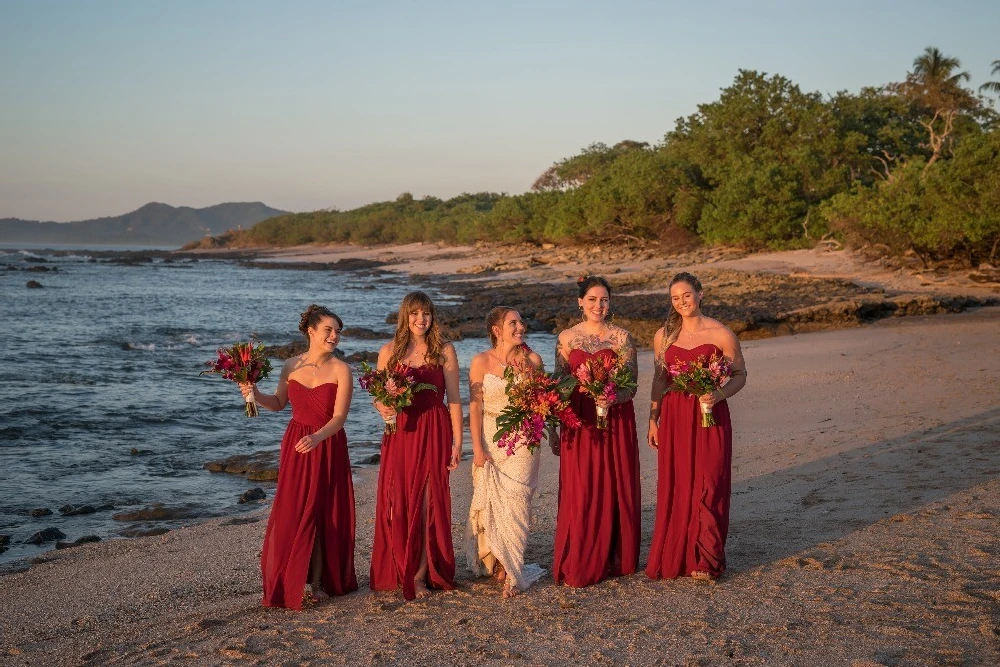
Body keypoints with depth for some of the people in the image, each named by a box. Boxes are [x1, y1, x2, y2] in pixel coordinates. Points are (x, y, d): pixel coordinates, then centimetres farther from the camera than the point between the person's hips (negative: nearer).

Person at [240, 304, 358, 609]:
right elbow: (278, 403, 14)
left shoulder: (341, 370, -10)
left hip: (328, 446, -3)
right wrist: (256, 395, -5)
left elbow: (339, 416, -17)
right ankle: (292, 582, 15)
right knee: (291, 512, 3)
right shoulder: (291, 366, 2)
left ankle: (317, 582, 11)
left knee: (321, 513, 0)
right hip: (296, 445, 3)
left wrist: (317, 437, -34)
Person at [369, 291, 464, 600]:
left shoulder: (444, 350, 1)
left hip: (434, 433, -2)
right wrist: (383, 408, -14)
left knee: (428, 502, 1)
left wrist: (457, 441, -3)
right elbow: (378, 396, 9)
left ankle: (421, 574, 9)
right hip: (400, 432, 2)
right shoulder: (389, 351, 6)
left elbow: (454, 398, 1)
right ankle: (398, 571, 17)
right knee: (397, 503, 3)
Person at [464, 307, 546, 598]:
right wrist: (477, 448, -8)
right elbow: (475, 407, -3)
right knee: (491, 502, 4)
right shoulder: (481, 361, -2)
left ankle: (511, 572, 2)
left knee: (515, 502, -5)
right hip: (491, 439, 0)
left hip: (523, 440, 0)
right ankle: (494, 561, 23)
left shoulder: (532, 359, 1)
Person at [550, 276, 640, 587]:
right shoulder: (567, 338, 4)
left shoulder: (621, 337, 0)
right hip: (579, 424, 1)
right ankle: (578, 566, 11)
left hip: (615, 423, -1)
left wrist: (610, 398, -24)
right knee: (579, 494, 1)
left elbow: (631, 386, -3)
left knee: (614, 491, 5)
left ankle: (614, 561, 18)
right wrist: (555, 430, 5)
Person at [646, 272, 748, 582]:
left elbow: (740, 375, 1)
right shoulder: (663, 335, 7)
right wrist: (653, 419, 10)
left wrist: (718, 395, -18)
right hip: (674, 416, 3)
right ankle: (673, 557, 17)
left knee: (707, 485, 0)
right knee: (674, 486, 5)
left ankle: (704, 560, 12)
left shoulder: (721, 334, -4)